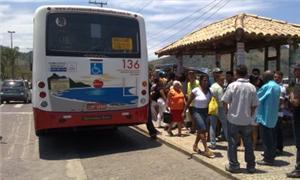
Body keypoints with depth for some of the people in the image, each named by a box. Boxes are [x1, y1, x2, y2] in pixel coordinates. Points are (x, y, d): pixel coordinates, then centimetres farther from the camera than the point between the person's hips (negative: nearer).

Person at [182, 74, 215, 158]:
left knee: (200, 130, 14)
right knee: (203, 129, -14)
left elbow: (209, 101, 3)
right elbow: (188, 102, -7)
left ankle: (195, 145, 34)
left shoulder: (209, 91, 0)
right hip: (196, 111, -6)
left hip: (205, 112, 6)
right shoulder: (196, 90, -13)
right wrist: (184, 112, -6)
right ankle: (206, 150, -8)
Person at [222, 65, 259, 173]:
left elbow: (225, 102, -9)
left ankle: (233, 165, 12)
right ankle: (251, 166, 21)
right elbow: (254, 105, -1)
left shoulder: (232, 85, -10)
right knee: (248, 143, 13)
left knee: (232, 143, 7)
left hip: (233, 119, -2)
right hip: (247, 120, 3)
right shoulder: (252, 87, -3)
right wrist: (250, 115, 13)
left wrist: (227, 113, 7)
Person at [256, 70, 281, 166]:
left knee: (266, 138, -3)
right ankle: (272, 155, 26)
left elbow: (257, 97, -8)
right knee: (271, 137, 16)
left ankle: (268, 159, 3)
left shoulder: (267, 86, -17)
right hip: (273, 116, 9)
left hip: (265, 116, -9)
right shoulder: (277, 86, 10)